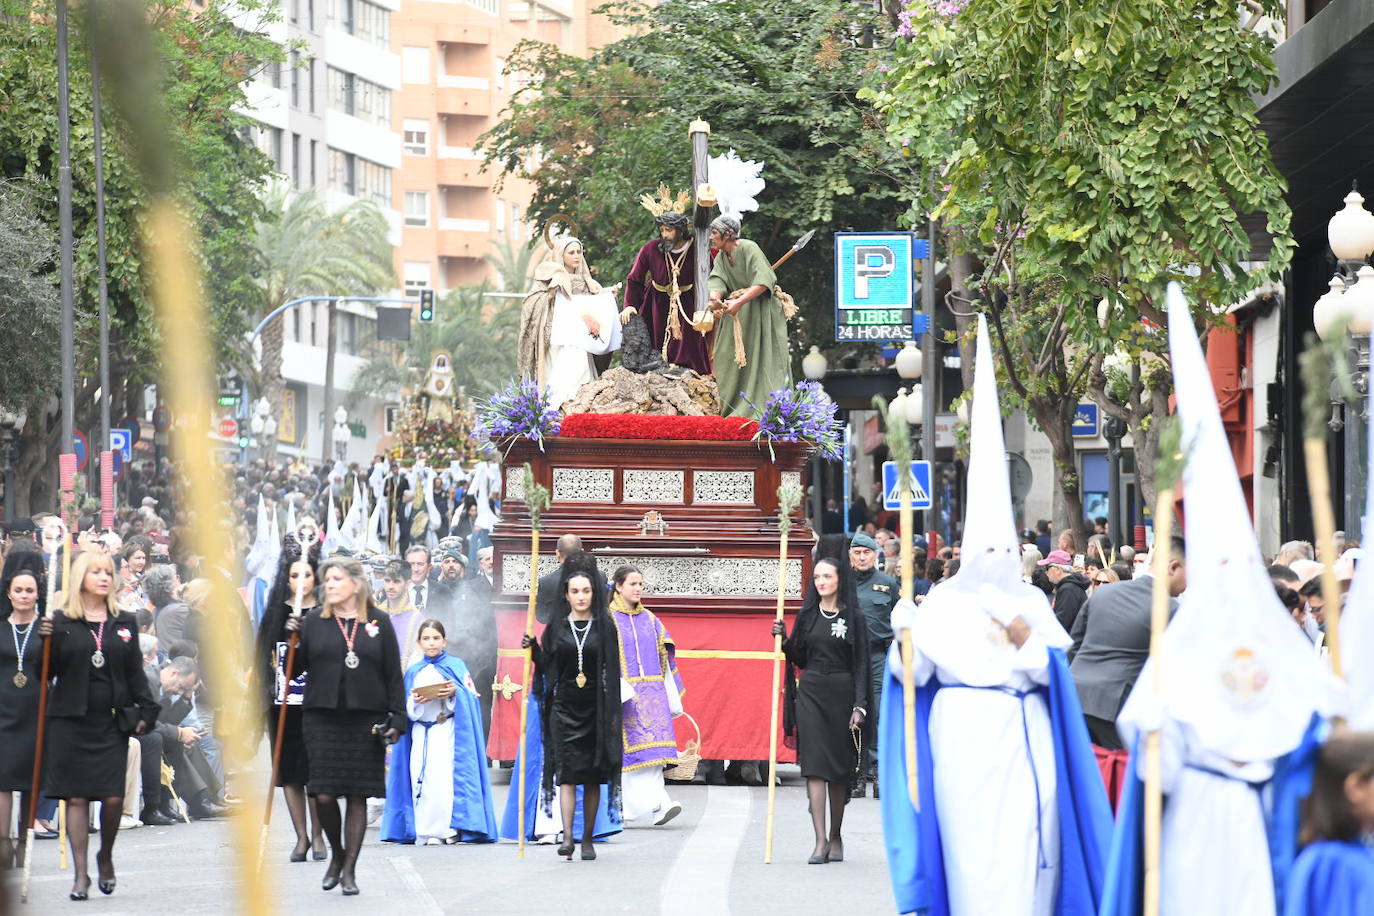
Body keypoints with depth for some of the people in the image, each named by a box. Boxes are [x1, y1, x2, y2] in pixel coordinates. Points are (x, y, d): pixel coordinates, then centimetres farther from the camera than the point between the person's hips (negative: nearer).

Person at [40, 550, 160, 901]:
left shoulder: (125, 623, 10)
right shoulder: (62, 623, 2)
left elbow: (135, 673, 11)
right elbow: (49, 672, 0)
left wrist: (146, 711, 2)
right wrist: (47, 640, -16)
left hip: (112, 722, 2)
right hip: (71, 719, -2)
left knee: (113, 797, -5)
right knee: (76, 798, -1)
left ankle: (106, 856, 21)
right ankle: (80, 874, 4)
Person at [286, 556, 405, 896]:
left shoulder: (379, 623, 5)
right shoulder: (314, 622, 7)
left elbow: (393, 674, 5)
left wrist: (396, 719, -1)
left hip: (366, 721, -1)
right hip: (322, 718, 1)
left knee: (358, 796, 1)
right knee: (324, 795, -4)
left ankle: (349, 870, 8)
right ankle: (337, 854, 21)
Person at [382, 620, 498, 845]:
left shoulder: (456, 666, 8)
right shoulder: (413, 672, 16)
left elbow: (469, 699, 1)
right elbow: (406, 709, 11)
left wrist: (455, 693, -19)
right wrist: (415, 701, -10)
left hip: (447, 730, -3)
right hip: (420, 731, 3)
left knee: (443, 776, -16)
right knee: (420, 779, -6)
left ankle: (448, 827, -13)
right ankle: (423, 832, -4)